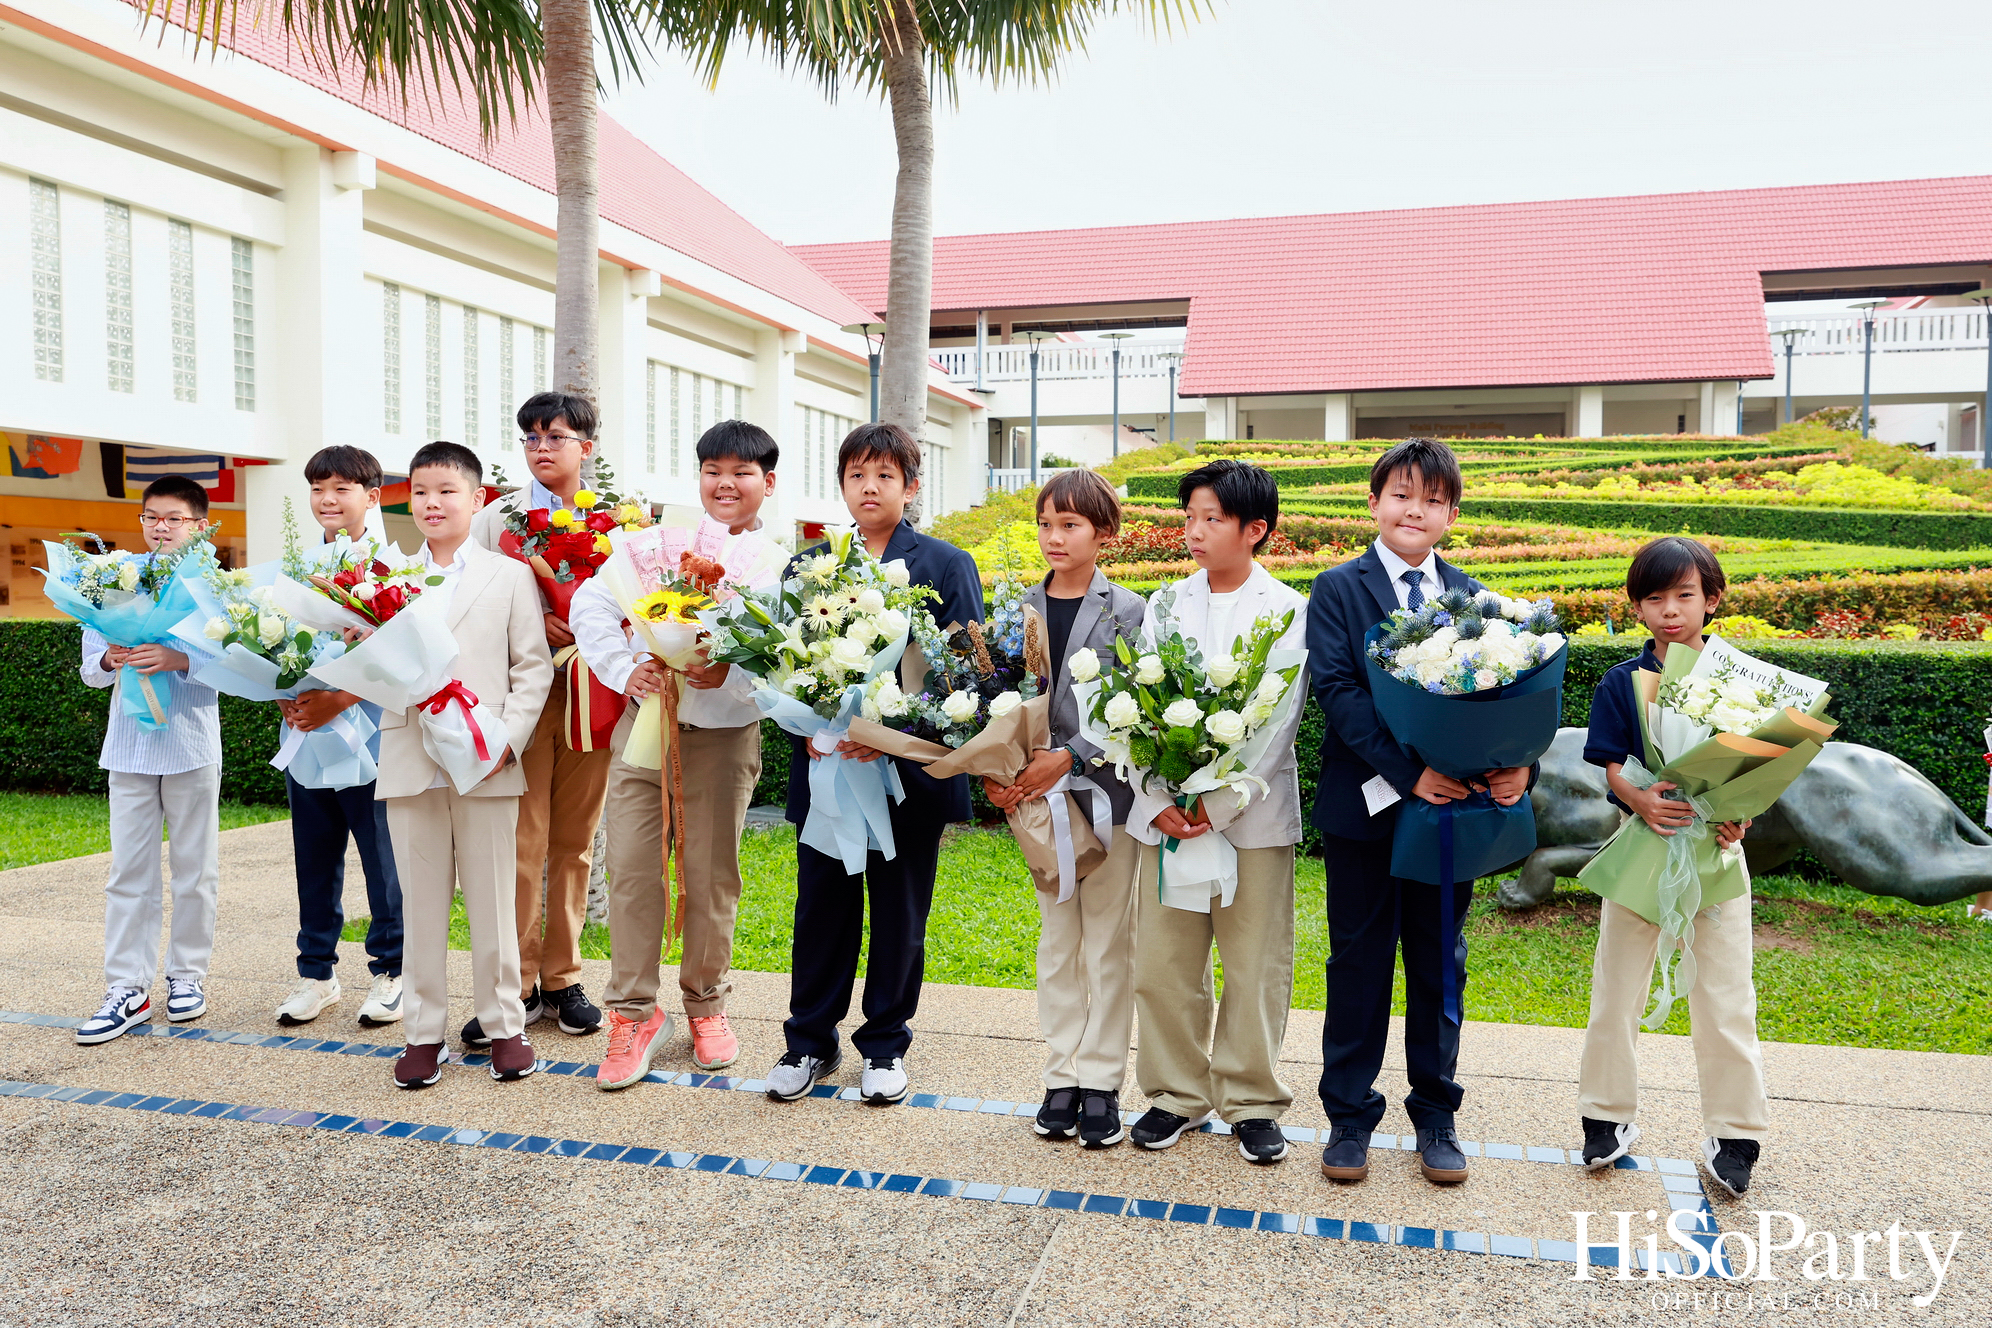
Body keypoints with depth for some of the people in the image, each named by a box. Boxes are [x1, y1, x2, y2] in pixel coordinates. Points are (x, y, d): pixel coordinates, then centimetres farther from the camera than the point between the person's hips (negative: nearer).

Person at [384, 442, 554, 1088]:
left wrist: (510, 738, -11)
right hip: (410, 760, 2)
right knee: (421, 900, 7)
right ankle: (425, 1029, 17)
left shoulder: (509, 575, 6)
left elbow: (533, 666, 1)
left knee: (492, 897, 4)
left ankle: (504, 1024, 16)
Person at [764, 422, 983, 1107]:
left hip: (909, 772, -2)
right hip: (825, 766, 2)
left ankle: (885, 1044, 26)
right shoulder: (806, 564, 9)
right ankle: (810, 1042, 26)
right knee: (822, 906, 10)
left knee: (899, 911, 9)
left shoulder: (947, 566, -1)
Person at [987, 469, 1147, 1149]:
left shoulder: (1128, 613, -4)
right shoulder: (1020, 609, 5)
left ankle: (1101, 1082, 16)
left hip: (1107, 793, -3)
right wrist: (993, 770, -9)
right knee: (1056, 941, 12)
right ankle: (1062, 1076, 22)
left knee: (1108, 944, 6)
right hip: (1038, 797, 3)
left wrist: (1070, 756, -20)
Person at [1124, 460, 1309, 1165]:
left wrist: (1218, 803, -16)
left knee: (1256, 967, 5)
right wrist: (1157, 802, -10)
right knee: (1161, 964, 6)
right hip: (1165, 810, 3)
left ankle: (1252, 1102, 22)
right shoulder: (1165, 605, 9)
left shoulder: (1288, 610, -1)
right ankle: (1176, 1094, 24)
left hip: (1253, 811, -3)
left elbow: (1278, 721, -8)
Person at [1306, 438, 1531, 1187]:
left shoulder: (1472, 598, 8)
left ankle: (1435, 1115, 28)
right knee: (1359, 964, 8)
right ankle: (1349, 1116, 22)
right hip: (1366, 807, -2)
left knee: (1439, 965, 13)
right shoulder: (1338, 590, -2)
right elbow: (1337, 690, -13)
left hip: (1450, 807, 3)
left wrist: (1517, 762, -20)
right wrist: (1407, 772, -23)